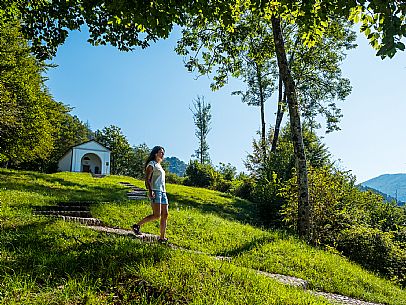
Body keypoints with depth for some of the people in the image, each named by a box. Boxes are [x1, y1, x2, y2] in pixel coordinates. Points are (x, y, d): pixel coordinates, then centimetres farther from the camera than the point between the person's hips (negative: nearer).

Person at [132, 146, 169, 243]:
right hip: (155, 191, -9)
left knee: (165, 215, 1)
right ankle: (137, 225, -2)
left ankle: (162, 238, 5)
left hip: (163, 191, 9)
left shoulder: (159, 166, 24)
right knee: (157, 215, -16)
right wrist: (150, 191, -22)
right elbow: (147, 179, -10)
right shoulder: (152, 164, -1)